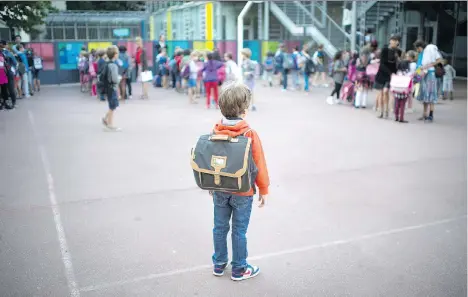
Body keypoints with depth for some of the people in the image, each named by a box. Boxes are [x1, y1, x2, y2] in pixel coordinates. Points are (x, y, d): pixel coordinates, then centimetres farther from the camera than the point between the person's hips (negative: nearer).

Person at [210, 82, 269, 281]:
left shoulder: (215, 133, -8)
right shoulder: (250, 135, -20)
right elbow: (259, 166, -14)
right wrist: (264, 190, 0)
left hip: (219, 190, 4)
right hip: (242, 192, -4)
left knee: (220, 228, 17)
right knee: (239, 231, 9)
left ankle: (219, 264, 32)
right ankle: (239, 270, 23)